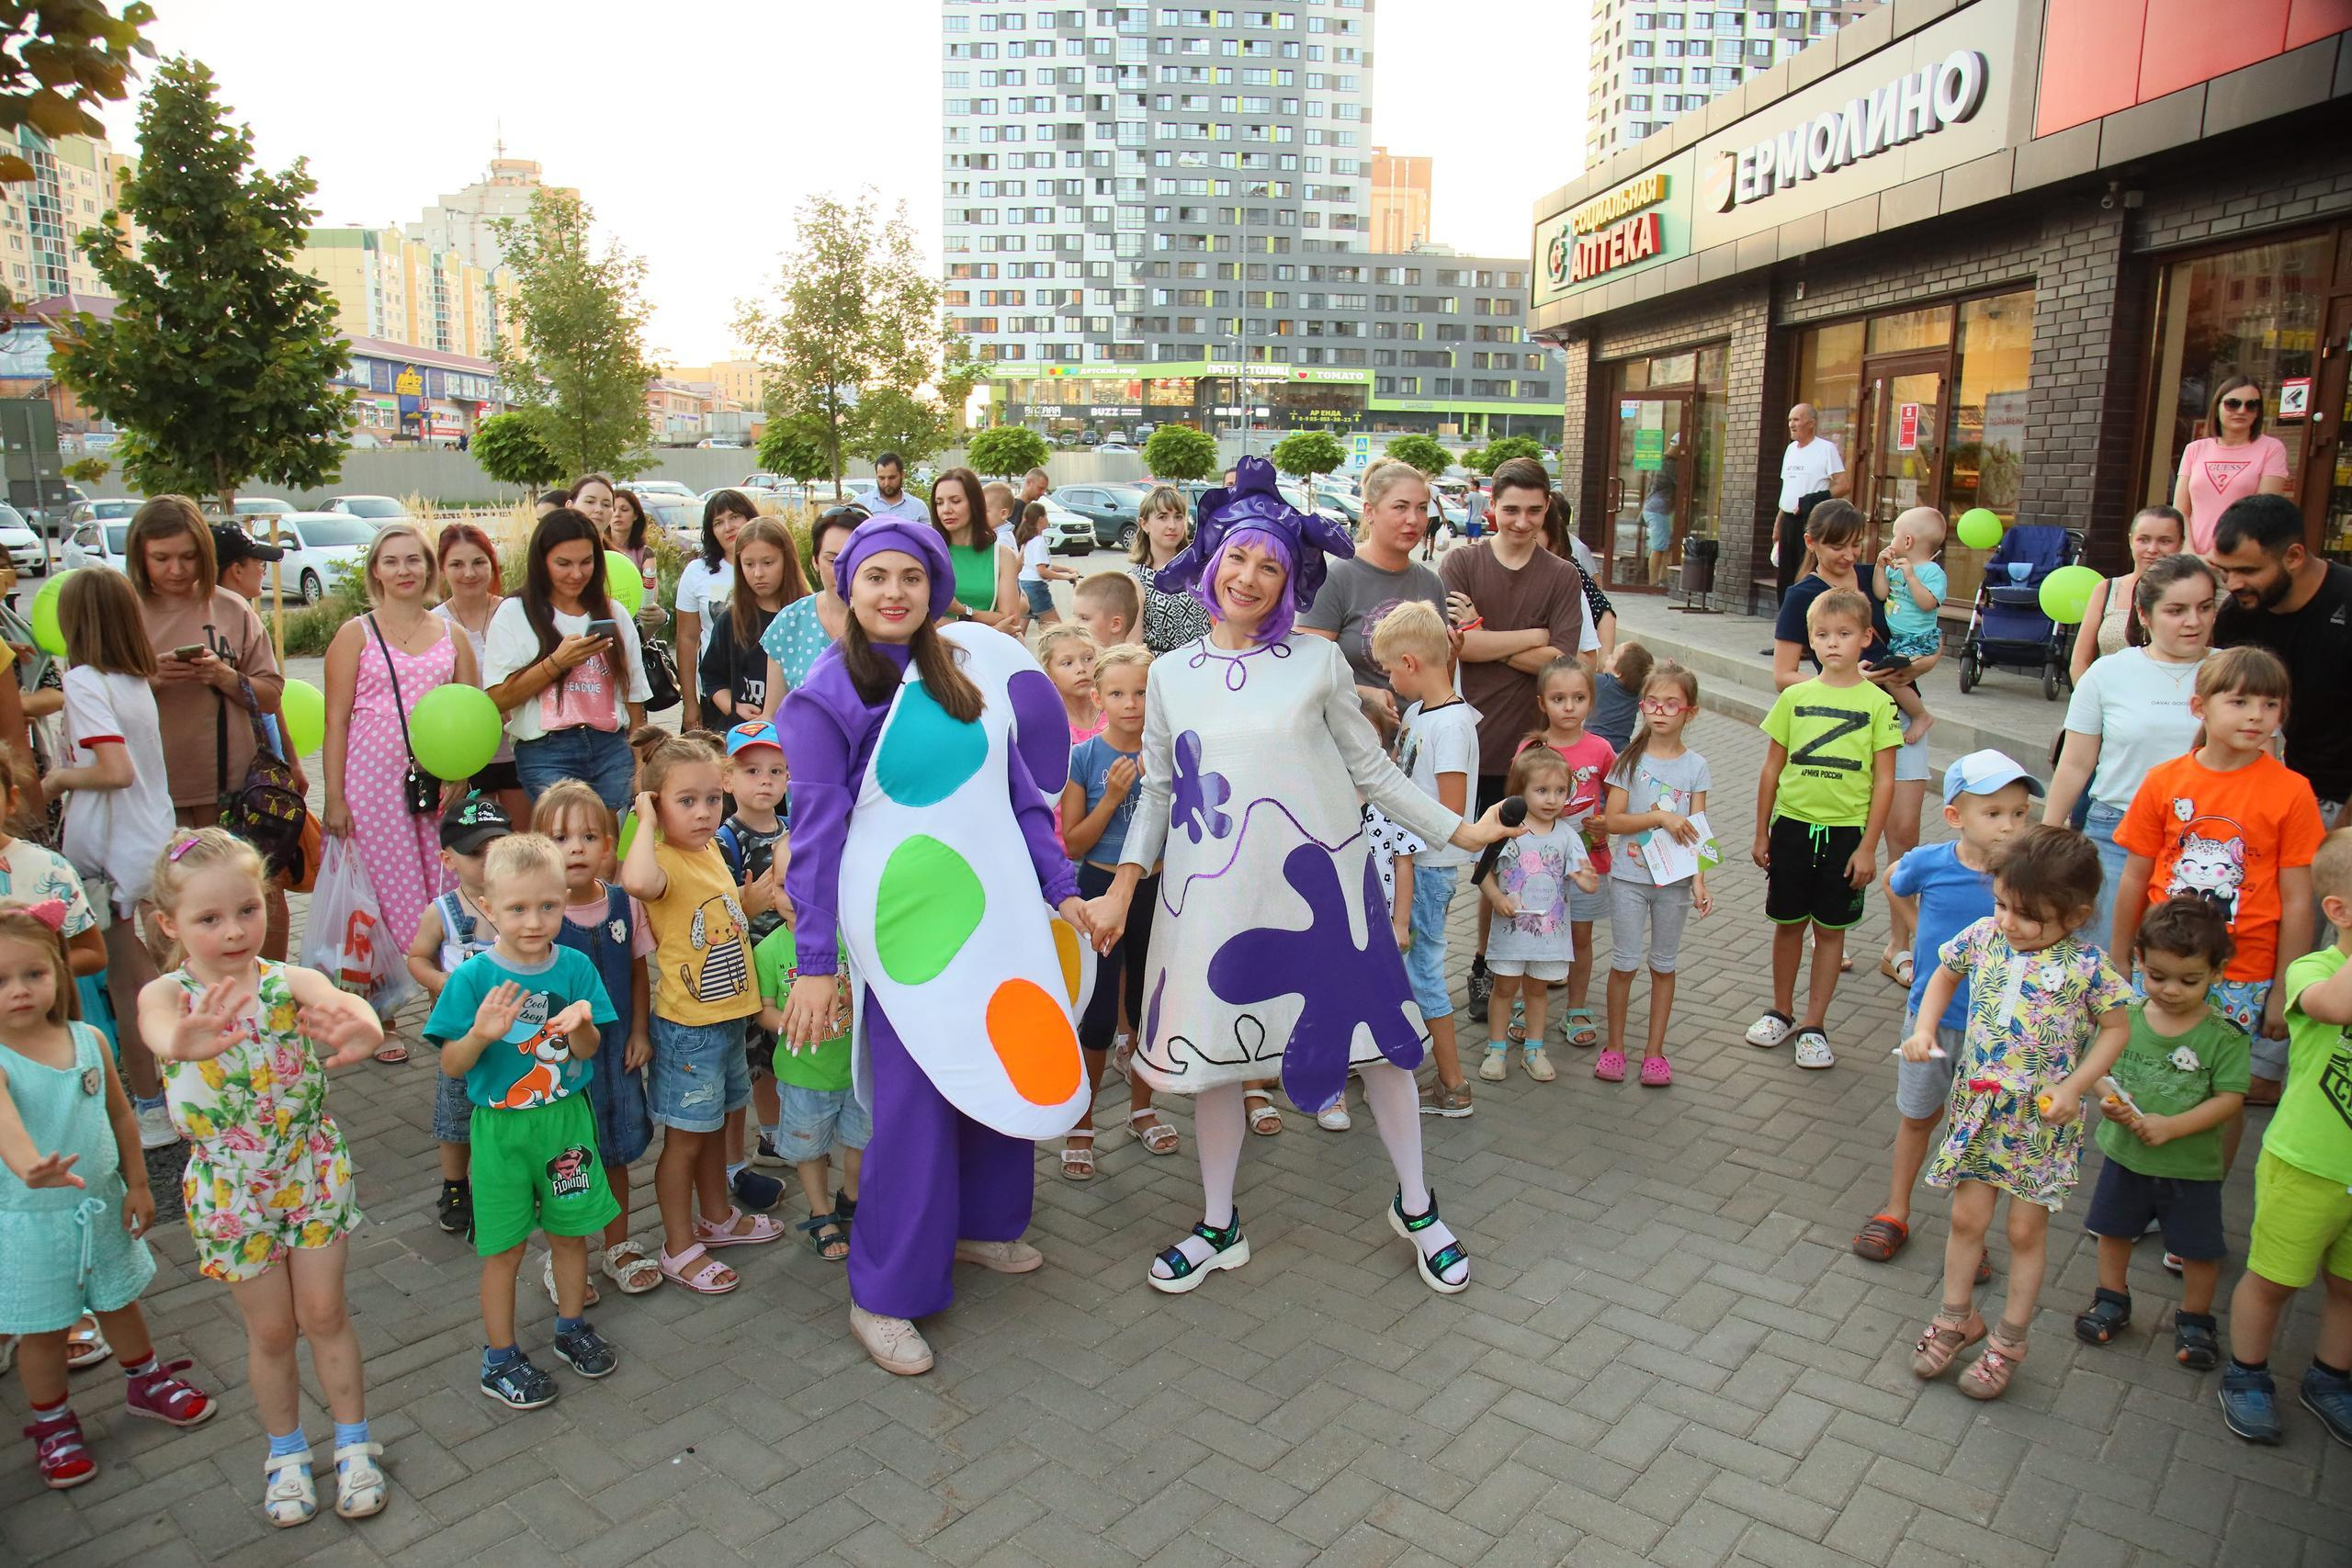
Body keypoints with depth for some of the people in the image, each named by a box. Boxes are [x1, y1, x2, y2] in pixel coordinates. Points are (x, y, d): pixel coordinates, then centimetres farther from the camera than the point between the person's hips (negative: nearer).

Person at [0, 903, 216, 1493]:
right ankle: (52, 1426, 34)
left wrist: (136, 1184, 5)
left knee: (119, 1302, 23)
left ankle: (148, 1382, 46)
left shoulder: (88, 1040, -6)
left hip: (102, 1206, 4)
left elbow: (119, 1113, 4)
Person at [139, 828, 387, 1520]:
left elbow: (339, 1003, -40)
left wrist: (362, 1030, -65)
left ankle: (353, 1443, 31)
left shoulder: (292, 982, -17)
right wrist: (183, 1041, -67)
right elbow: (158, 1028, -41)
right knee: (271, 1329, 14)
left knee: (324, 1313, 11)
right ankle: (286, 1452, 37)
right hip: (228, 1190, 0)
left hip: (314, 1171, 0)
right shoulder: (165, 995, -16)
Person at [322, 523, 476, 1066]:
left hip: (438, 783, 3)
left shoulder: (451, 634, 12)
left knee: (446, 899, 1)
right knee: (387, 899, 0)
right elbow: (336, 720, 0)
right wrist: (334, 798, -5)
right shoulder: (356, 634, 4)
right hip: (374, 781, -2)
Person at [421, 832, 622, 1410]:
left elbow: (589, 1052, -5)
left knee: (570, 1231, 17)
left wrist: (581, 1025, -28)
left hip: (566, 1120, 2)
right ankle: (499, 1358, 28)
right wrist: (482, 1033, -29)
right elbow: (451, 1065, -9)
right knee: (504, 1248, 9)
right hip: (500, 1129, -2)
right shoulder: (473, 977, -13)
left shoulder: (575, 967, -7)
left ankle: (572, 1327, 40)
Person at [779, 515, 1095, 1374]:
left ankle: (983, 1224, 38)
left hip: (999, 904, 5)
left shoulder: (973, 665, 6)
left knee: (1014, 1069, 12)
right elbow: (816, 834, -6)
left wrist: (1062, 887, 8)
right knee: (914, 1099, -3)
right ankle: (884, 1297, 15)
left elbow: (1018, 789, 11)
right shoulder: (825, 697, -6)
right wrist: (815, 963, -8)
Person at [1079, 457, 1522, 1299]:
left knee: (1378, 1036, 8)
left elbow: (1371, 769, 5)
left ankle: (1415, 1205, 32)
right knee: (1214, 1053, 10)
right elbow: (1156, 793, 9)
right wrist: (1121, 890, 2)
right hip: (1213, 892, 1)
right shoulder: (1170, 675, 4)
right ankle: (1218, 1227, 31)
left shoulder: (1318, 660, -1)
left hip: (1319, 882, -1)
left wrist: (1456, 828, 1)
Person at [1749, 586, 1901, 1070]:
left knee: (1830, 928, 8)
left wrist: (1868, 847, -8)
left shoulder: (1878, 703, -5)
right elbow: (1772, 767, 5)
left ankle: (1814, 1025, 18)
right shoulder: (1795, 697, 1)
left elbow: (1884, 780, -5)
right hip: (1792, 825, 2)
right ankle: (1781, 1012, 28)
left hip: (1847, 831, -2)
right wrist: (1761, 833, 5)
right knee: (1788, 922, 11)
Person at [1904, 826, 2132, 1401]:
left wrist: (2074, 1087, -15)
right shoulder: (1983, 937, -8)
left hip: (2042, 1117, -3)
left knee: (2026, 1229, 11)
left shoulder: (2085, 966, -17)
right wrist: (1923, 1029, -3)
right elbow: (1944, 974, 11)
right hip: (1978, 1105, 3)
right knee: (1967, 1217, 12)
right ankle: (1956, 1317, 33)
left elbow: (2117, 1028, -5)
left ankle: (2009, 1339, 29)